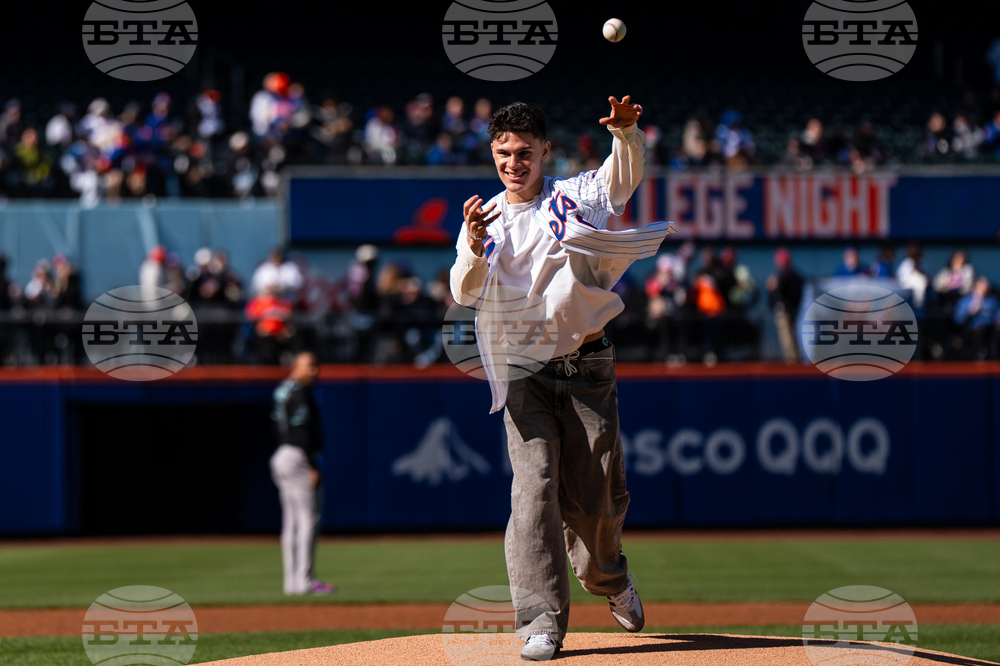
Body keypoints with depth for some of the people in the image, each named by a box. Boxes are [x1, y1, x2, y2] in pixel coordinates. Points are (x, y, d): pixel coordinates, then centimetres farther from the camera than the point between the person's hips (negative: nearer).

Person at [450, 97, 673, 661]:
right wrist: (474, 247, -30)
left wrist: (625, 132, -37)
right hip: (524, 373, 0)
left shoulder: (576, 198, 3)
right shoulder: (486, 219, 6)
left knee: (595, 495, 5)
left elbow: (626, 174, -15)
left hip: (588, 368, 0)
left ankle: (606, 575, 36)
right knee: (534, 485, -13)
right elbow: (465, 293, -9)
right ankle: (542, 620, -14)